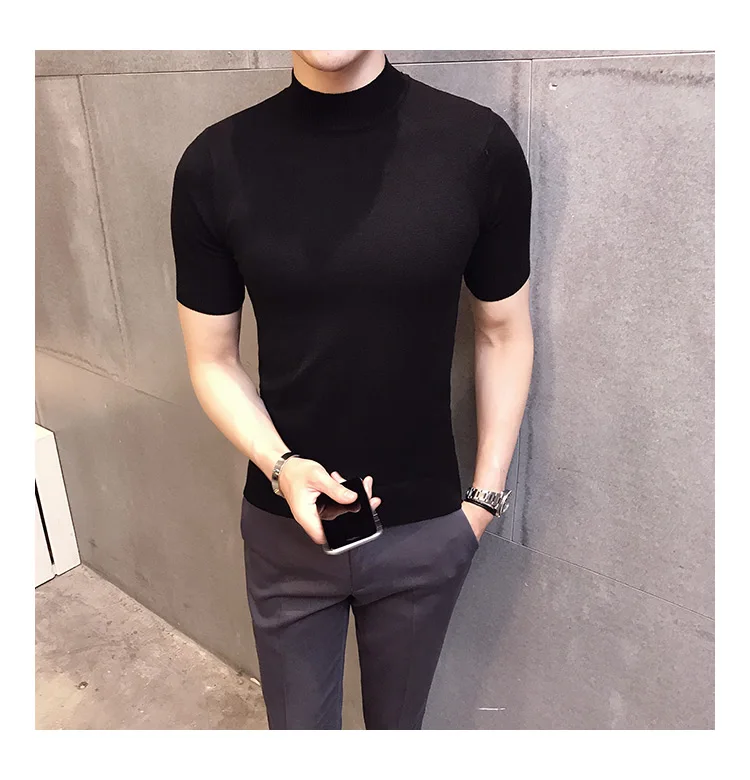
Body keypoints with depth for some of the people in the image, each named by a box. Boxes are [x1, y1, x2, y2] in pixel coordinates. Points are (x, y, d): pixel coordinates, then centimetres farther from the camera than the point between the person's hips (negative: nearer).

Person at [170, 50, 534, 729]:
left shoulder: (479, 145, -12)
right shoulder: (216, 163, -10)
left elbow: (504, 334, -1)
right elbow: (213, 360, -2)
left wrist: (486, 495, -2)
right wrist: (280, 465, -19)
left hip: (427, 530, 0)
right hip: (285, 523, 1)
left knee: (398, 721, 25)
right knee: (298, 724, 24)